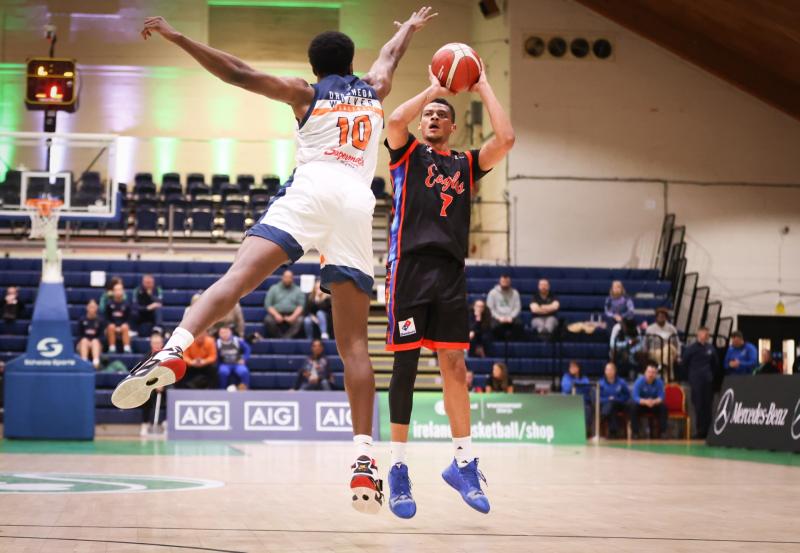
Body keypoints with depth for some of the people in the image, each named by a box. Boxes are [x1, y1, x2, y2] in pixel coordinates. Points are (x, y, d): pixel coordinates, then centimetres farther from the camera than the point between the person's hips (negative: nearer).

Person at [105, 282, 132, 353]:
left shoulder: (126, 304, -1)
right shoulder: (109, 303, -2)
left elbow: (128, 319, 3)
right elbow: (106, 318, 1)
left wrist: (121, 328, -13)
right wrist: (115, 328, -13)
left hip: (123, 326, 0)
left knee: (125, 327, -32)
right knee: (111, 327, -33)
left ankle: (127, 348, -32)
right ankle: (112, 348, -28)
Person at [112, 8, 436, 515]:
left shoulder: (306, 92, 20)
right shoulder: (374, 91, 29)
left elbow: (236, 73, 11)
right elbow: (391, 53, 52)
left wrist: (176, 37, 16)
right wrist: (411, 27, 72)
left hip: (310, 189, -2)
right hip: (357, 203, 3)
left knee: (239, 276, -22)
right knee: (354, 340, 1)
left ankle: (176, 350, -50)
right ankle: (365, 459, -9)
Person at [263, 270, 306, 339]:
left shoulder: (298, 290, 14)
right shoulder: (273, 289, 13)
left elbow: (301, 306, 3)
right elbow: (267, 305, 4)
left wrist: (293, 316, -16)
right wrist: (276, 315, -14)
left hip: (292, 315, 0)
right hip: (277, 314, 0)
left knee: (300, 321, -34)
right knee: (268, 320, -33)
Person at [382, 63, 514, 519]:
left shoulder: (467, 164, 18)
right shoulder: (408, 153, 11)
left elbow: (506, 139, 1)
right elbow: (395, 121, -11)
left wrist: (483, 87, 7)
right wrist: (433, 88, 0)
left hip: (451, 272, 3)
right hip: (410, 267, -3)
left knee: (455, 365, 1)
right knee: (406, 365, -3)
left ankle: (464, 463, 8)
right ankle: (399, 468, 2)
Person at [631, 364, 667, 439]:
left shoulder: (659, 382, -10)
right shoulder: (639, 381, -17)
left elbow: (661, 397, -16)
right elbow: (635, 397, -25)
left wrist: (654, 401, -40)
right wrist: (645, 401, -44)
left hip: (654, 405, 2)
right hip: (641, 405, -2)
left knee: (663, 407, -28)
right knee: (634, 408, -33)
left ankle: (661, 433, -21)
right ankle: (635, 433, -27)